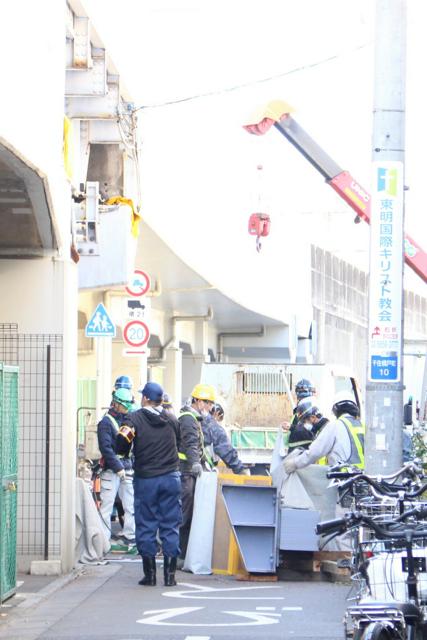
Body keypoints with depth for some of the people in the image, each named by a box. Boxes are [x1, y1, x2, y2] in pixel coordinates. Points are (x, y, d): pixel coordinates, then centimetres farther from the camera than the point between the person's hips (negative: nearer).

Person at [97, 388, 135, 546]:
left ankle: (130, 535, 14)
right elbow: (106, 448, -15)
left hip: (127, 468, 7)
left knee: (130, 505, 6)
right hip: (111, 470, -7)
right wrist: (118, 467, -18)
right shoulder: (106, 422, -8)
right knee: (106, 505, -4)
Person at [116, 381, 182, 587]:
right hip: (171, 477, 2)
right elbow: (180, 443, 13)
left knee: (146, 526, 5)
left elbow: (122, 446, -11)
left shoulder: (134, 418, -5)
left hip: (146, 479, -2)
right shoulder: (172, 420, 6)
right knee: (170, 526, 5)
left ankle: (149, 574, 4)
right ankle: (170, 573, 3)